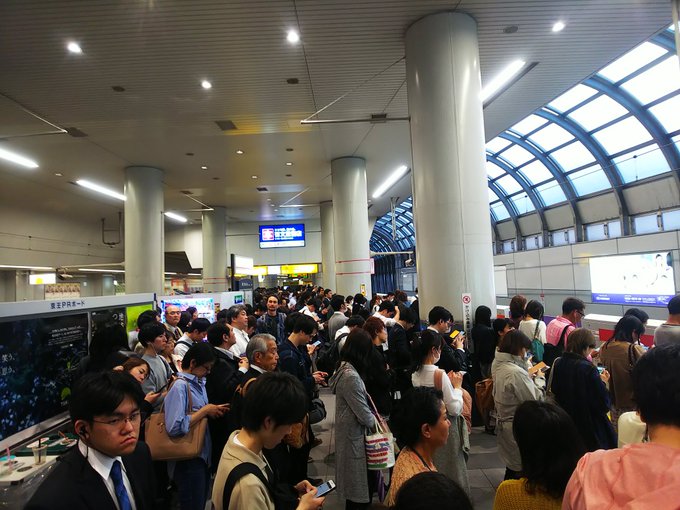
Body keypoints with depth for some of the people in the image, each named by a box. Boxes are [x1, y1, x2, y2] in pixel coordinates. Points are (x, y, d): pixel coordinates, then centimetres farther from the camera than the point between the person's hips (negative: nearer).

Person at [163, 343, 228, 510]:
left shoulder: (199, 383, 6)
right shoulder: (180, 386, -20)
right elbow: (175, 427, -29)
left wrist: (213, 410, -2)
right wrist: (205, 411, -20)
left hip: (203, 454, 8)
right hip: (188, 459, -8)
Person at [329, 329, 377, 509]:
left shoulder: (344, 368, 2)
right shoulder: (351, 376, -28)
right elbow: (364, 415, -23)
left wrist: (371, 417, 2)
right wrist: (375, 422, -4)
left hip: (348, 432, 9)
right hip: (355, 436, -9)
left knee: (354, 487, 23)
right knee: (359, 488, 9)